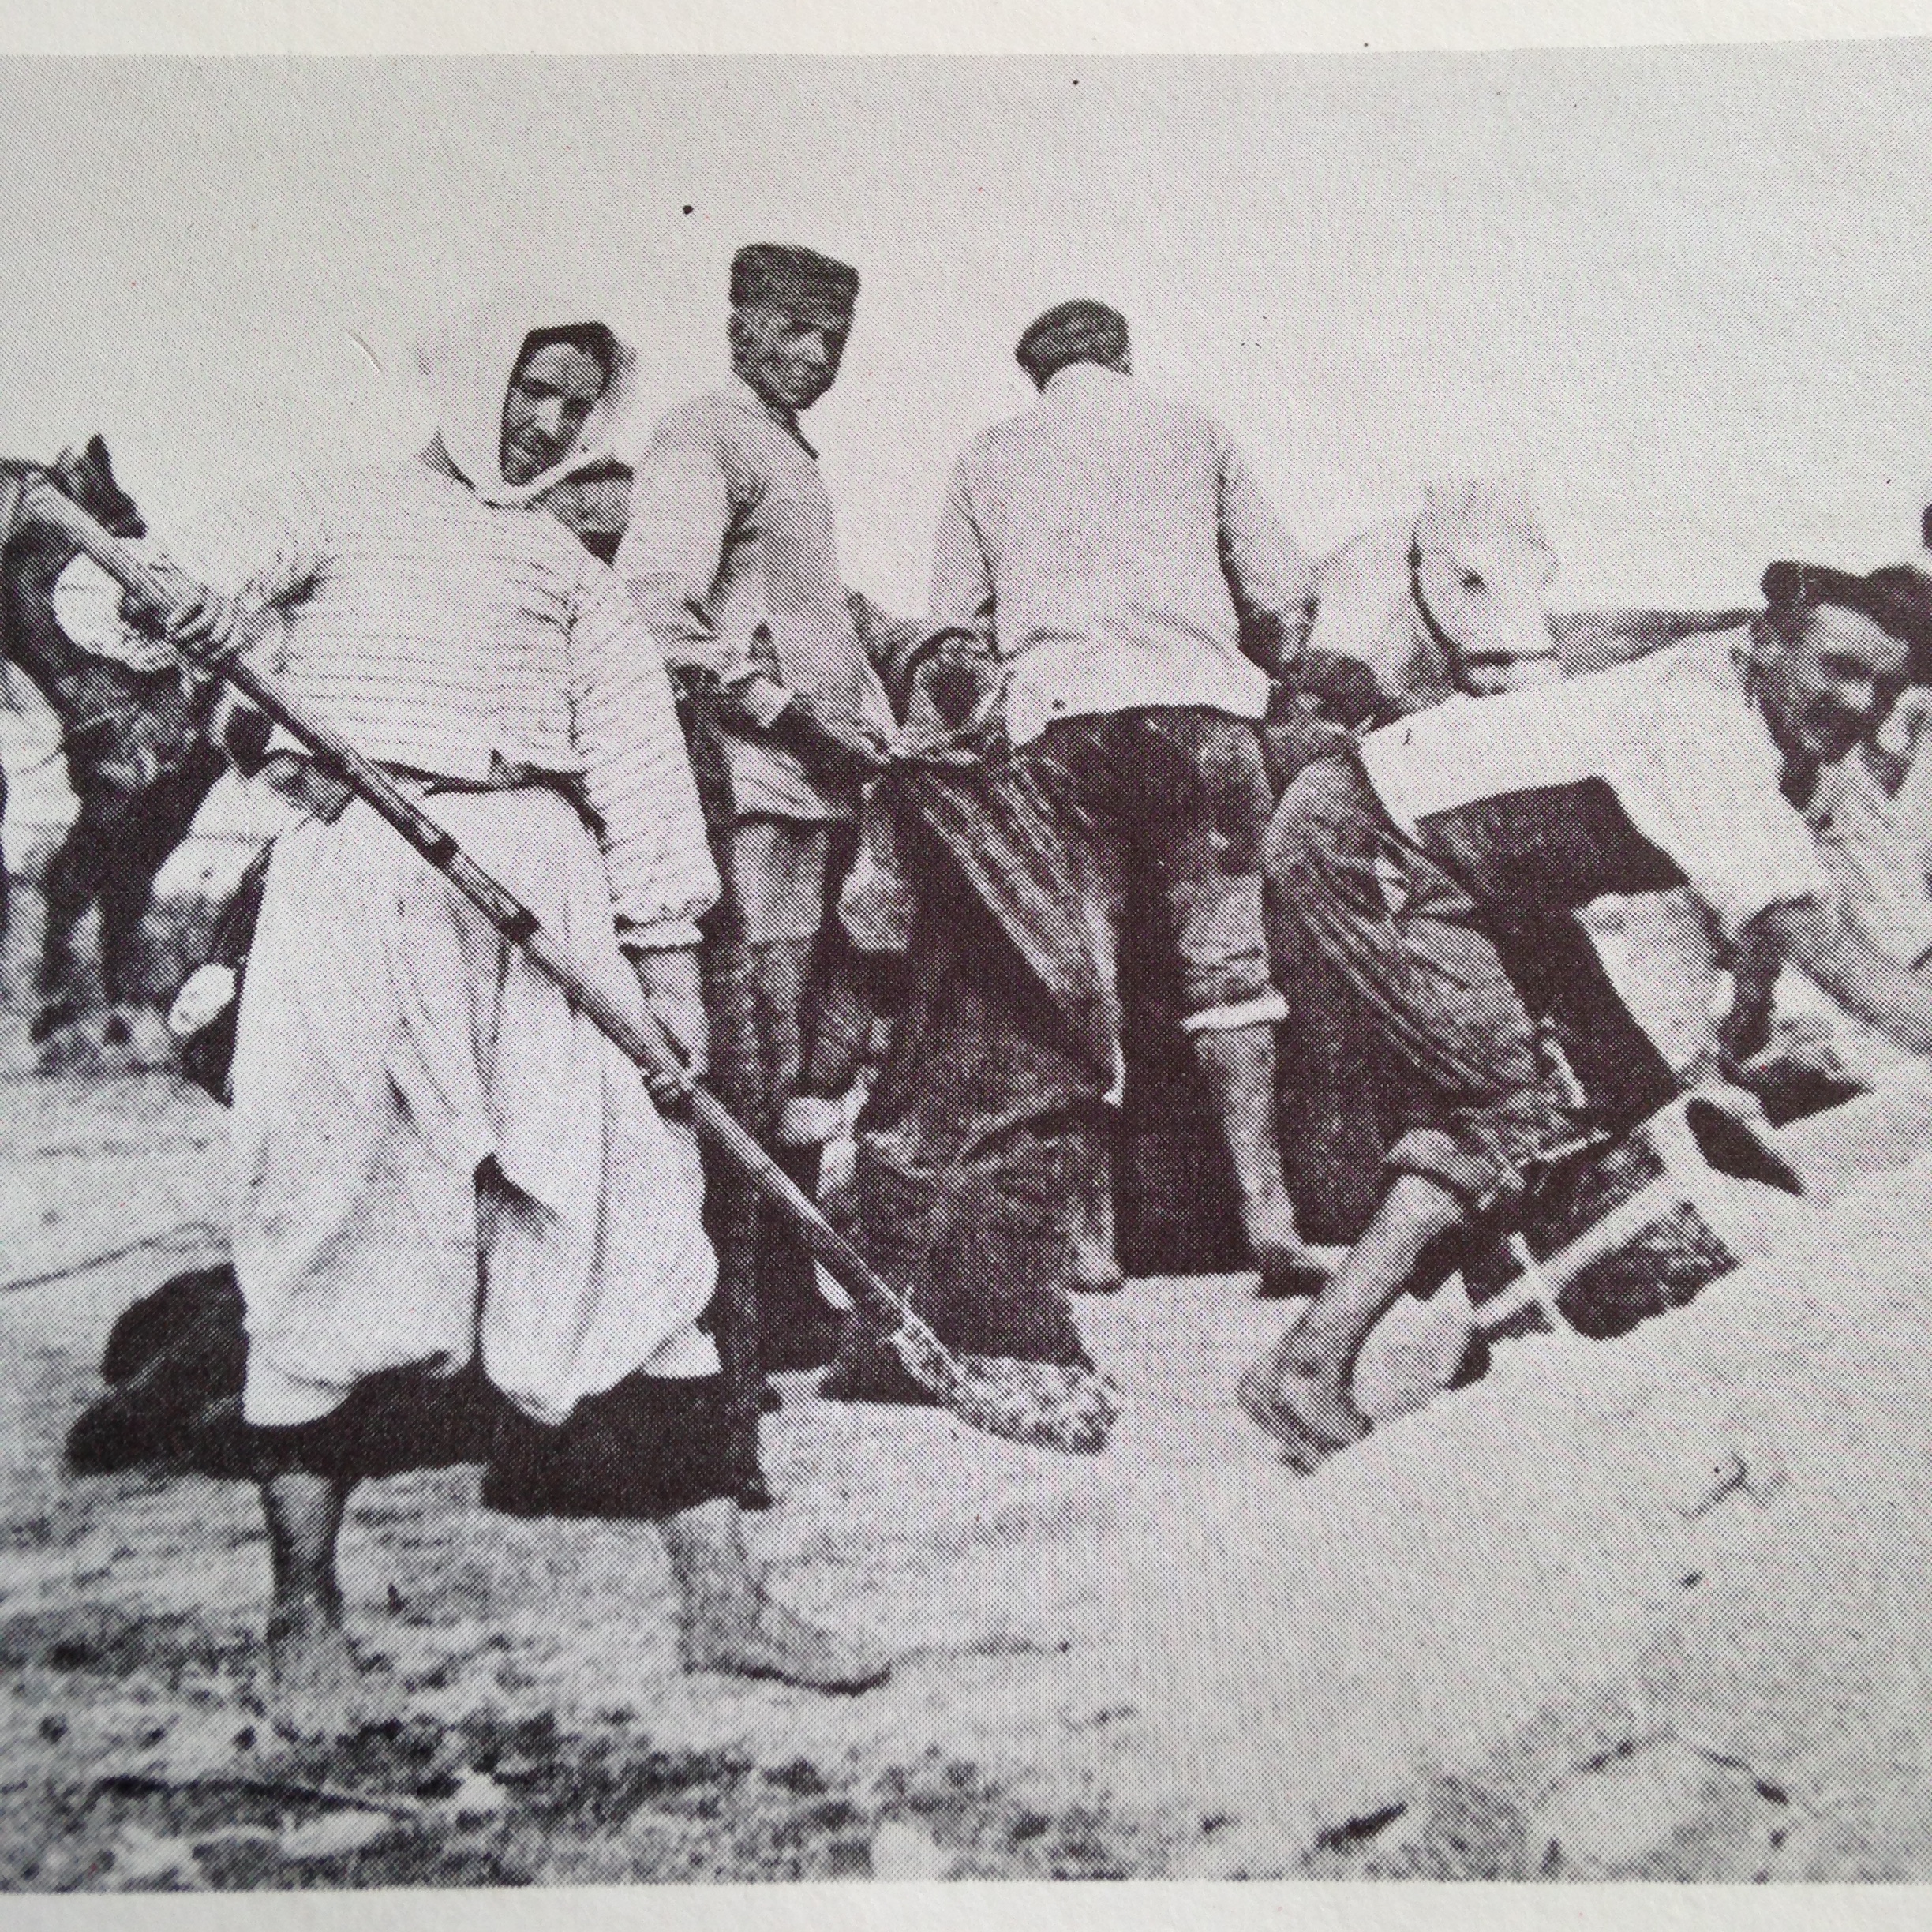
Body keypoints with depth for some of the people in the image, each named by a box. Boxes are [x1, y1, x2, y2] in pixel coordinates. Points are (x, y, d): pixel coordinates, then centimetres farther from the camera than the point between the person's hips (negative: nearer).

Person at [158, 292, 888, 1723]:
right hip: (359, 875, -2)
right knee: (333, 1227, -3)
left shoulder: (579, 580, 25)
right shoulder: (344, 514, 19)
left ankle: (719, 1598, 1)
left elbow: (640, 762, 14)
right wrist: (214, 591, -30)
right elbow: (245, 546, -4)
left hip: (546, 890, 3)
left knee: (635, 1217, -3)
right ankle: (305, 1612, 11)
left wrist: (669, 953, 2)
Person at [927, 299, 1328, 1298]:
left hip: (1055, 720, 1)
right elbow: (1282, 595, 12)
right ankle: (1265, 1212, -3)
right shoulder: (1194, 433, 17)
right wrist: (1257, 672, 29)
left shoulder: (988, 459, 19)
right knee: (1228, 958, 2)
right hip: (1195, 704, 0)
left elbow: (952, 625, 15)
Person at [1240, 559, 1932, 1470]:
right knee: (1521, 1111, -14)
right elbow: (1817, 942, -32)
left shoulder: (1773, 731, 4)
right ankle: (1307, 1368, -14)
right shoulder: (1708, 725, -24)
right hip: (1358, 850, -10)